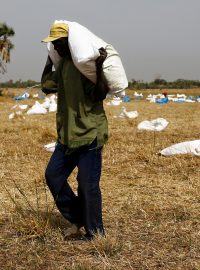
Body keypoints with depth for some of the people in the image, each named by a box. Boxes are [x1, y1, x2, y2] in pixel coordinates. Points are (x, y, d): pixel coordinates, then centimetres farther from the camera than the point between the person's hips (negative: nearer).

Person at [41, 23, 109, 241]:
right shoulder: (63, 63, 12)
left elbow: (100, 95, -20)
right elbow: (46, 85, 19)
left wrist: (99, 67, -30)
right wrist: (50, 59, 21)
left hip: (90, 133, -9)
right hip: (68, 134, 9)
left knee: (88, 184, -4)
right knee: (53, 175, 10)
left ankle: (95, 231, 13)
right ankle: (78, 218, 23)